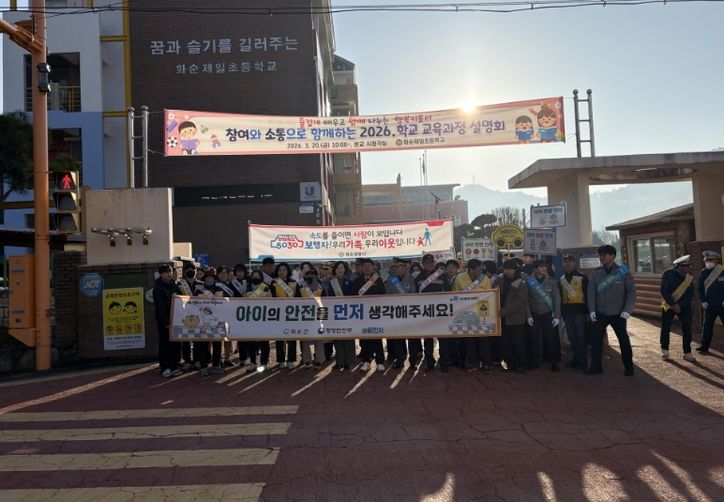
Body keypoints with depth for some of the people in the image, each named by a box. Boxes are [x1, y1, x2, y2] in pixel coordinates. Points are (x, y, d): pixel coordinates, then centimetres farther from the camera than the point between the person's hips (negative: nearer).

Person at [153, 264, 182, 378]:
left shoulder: (174, 286, 12)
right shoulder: (158, 288, -8)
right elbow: (160, 307, -14)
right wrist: (166, 322, -18)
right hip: (164, 322, -6)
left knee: (175, 344, 8)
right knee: (165, 344, -1)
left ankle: (173, 366, 15)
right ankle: (165, 368, 7)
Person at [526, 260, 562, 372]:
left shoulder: (552, 281, -1)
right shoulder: (529, 281, -3)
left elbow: (557, 299, 0)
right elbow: (526, 299, 0)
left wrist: (557, 316, -4)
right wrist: (528, 315, -4)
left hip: (548, 314, 0)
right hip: (534, 314, 0)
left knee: (550, 338, -3)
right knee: (534, 338, 3)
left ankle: (554, 362, 8)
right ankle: (534, 361, 15)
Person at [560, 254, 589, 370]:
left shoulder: (582, 277, -2)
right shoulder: (561, 279, 14)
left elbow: (587, 294, -3)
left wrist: (588, 311, -8)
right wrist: (561, 312, 13)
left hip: (579, 311, -5)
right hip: (567, 311, 5)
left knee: (581, 337, -3)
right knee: (572, 337, 10)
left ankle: (583, 360, 6)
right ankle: (575, 358, 19)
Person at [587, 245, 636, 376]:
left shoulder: (623, 271, -7)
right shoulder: (596, 273, -1)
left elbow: (632, 291, -6)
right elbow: (591, 292, 1)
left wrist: (627, 310, -13)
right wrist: (592, 310, -7)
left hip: (618, 314, -2)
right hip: (601, 313, 2)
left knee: (623, 340, 10)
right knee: (596, 339, 0)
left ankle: (628, 367, 25)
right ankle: (595, 366, 10)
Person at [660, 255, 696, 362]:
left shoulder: (689, 277, -2)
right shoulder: (668, 274, -12)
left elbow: (690, 294, -4)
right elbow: (664, 291, -14)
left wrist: (680, 305, -14)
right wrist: (673, 304, -18)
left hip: (684, 306, 2)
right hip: (668, 305, -2)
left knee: (687, 329, -1)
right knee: (665, 328, 3)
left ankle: (687, 353, 8)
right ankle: (664, 351, 17)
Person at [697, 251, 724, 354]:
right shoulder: (703, 273, 3)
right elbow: (700, 287, 6)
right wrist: (703, 301, -3)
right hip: (709, 305, 3)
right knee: (707, 326, 10)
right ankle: (704, 347, 18)